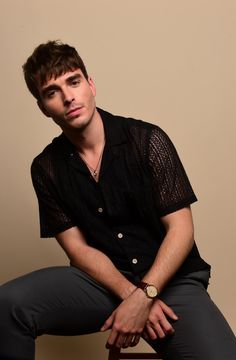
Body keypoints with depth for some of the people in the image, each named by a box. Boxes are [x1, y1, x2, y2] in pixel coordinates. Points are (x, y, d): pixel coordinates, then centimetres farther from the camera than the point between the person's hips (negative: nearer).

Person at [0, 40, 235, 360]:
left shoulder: (147, 140, -6)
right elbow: (78, 248, 0)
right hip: (104, 278, 2)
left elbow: (181, 229, -7)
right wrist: (131, 295, -15)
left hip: (171, 279, -1)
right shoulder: (46, 169, 2)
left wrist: (143, 296, -19)